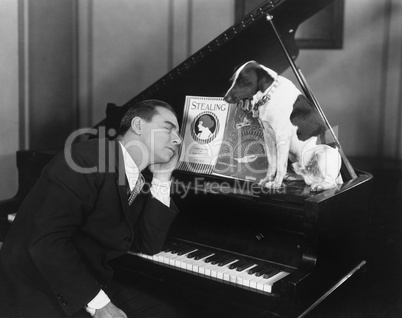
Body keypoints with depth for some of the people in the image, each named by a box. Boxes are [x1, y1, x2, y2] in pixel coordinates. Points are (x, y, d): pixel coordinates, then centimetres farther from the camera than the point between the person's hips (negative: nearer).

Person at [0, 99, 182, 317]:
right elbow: (46, 242, -27)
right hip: (38, 288, -7)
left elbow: (148, 246, 0)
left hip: (89, 284, 8)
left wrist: (163, 178, -3)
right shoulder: (87, 159, -20)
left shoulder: (136, 180, 7)